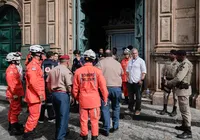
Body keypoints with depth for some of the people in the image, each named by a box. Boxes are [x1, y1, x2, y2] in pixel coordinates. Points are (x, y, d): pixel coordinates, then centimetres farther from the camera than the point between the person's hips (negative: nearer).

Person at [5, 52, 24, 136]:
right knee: (15, 110, -3)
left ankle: (12, 125, 33)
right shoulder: (11, 69, -17)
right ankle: (14, 129, 6)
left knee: (13, 110, 19)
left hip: (17, 93, 10)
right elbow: (11, 82, -24)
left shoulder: (14, 68, 14)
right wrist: (14, 93, -25)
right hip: (14, 94, -10)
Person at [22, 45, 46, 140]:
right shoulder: (33, 65, -18)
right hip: (34, 95, -10)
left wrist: (40, 93, 18)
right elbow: (33, 82, -26)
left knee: (35, 114, 19)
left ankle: (31, 131, 32)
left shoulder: (36, 64, 15)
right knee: (34, 115, -3)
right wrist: (40, 93, -21)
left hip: (37, 95, 10)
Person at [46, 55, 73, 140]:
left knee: (58, 115, 21)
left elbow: (48, 83, 12)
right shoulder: (66, 71, -14)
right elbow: (69, 86, -17)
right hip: (63, 94, -7)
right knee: (63, 116, 5)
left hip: (54, 94, 7)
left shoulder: (52, 70, 7)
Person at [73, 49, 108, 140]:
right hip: (94, 99, -1)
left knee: (83, 120, 14)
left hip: (83, 99, 1)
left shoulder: (78, 71, -6)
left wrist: (76, 98, 17)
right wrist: (105, 98, 6)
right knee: (94, 120, 13)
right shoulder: (97, 71, -10)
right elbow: (103, 86, -8)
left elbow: (75, 88, 0)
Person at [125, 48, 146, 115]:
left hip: (137, 81, -5)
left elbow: (144, 71, -7)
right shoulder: (130, 61, 15)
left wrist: (141, 79, -13)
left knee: (138, 96, 3)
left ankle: (137, 110, 13)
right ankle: (130, 109, 22)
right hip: (130, 81, 6)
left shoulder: (141, 61, -3)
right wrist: (128, 77, 9)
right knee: (130, 96, 12)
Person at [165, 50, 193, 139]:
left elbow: (179, 78, -26)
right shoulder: (183, 63, 13)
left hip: (183, 89, -11)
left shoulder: (185, 64, -20)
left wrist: (168, 83, -15)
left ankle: (188, 132, 0)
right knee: (183, 109, 19)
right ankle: (184, 126, 33)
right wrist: (171, 83, 12)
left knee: (185, 110, -6)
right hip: (182, 88, 11)